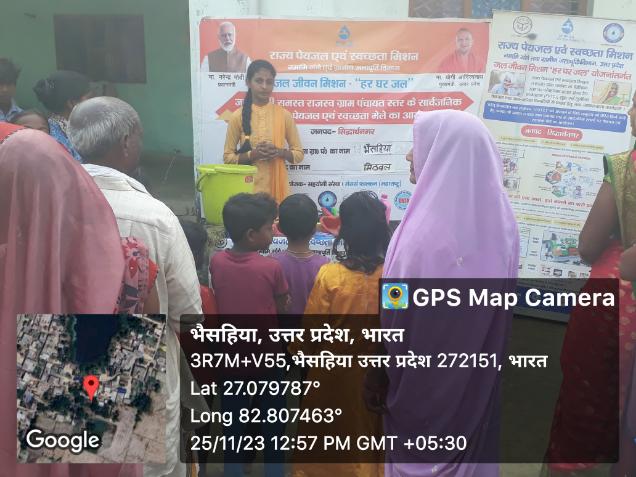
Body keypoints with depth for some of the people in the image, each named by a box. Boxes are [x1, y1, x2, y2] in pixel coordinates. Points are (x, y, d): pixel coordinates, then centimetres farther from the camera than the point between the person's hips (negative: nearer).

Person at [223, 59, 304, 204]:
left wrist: (279, 152, -13)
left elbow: (298, 154, 6)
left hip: (277, 185, 1)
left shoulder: (284, 114, 2)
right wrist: (252, 154, -15)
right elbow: (228, 157, 1)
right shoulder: (238, 116, -1)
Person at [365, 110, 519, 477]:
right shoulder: (497, 219, -4)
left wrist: (378, 375, -7)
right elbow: (498, 308, 5)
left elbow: (399, 312, -19)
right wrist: (477, 358, 17)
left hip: (426, 377, -6)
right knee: (469, 444, 23)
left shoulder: (428, 229, -26)